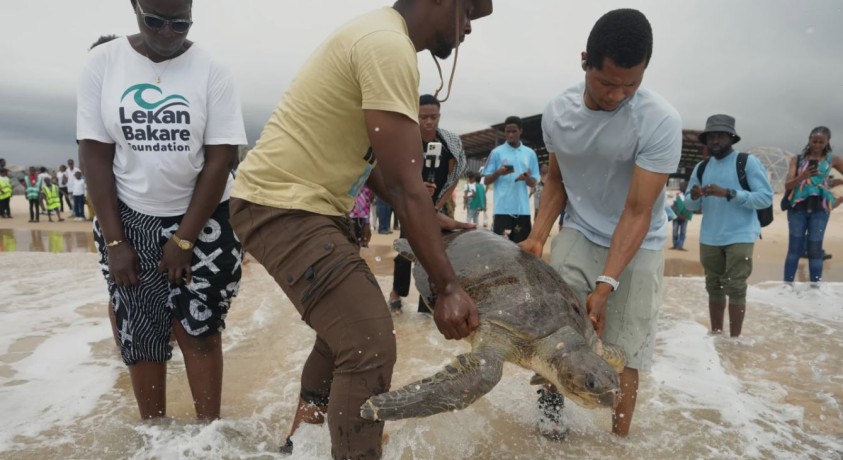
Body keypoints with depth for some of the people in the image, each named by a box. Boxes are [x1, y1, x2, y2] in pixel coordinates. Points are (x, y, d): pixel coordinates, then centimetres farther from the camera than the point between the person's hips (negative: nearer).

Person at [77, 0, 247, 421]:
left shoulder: (211, 72, -9)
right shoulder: (102, 62, -4)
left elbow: (219, 160, -10)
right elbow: (94, 154, -3)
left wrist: (185, 239, -12)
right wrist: (114, 240, -8)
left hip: (203, 219, -1)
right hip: (129, 219, 2)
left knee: (197, 329, 0)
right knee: (139, 333, 7)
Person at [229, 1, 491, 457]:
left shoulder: (379, 37, 14)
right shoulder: (390, 45, -21)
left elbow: (368, 159, 16)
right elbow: (405, 185, -24)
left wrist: (427, 218, 11)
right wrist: (448, 287, -19)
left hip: (302, 202, 11)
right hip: (282, 206, -11)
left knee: (350, 320, 24)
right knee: (370, 345, -15)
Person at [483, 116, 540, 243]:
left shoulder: (530, 153, 10)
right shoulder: (496, 152, 4)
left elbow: (533, 183, 11)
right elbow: (486, 181, 4)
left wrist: (527, 178, -12)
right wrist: (498, 173, -16)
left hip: (523, 209, 3)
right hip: (502, 208, -2)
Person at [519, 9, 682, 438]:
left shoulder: (661, 121, -24)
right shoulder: (558, 112, -10)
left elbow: (638, 212, -23)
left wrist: (605, 286, -28)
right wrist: (537, 235, -8)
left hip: (637, 246, -2)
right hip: (579, 233, 3)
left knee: (623, 354, -4)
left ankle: (619, 439, 14)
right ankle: (551, 393, 16)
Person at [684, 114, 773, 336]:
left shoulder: (748, 162, -5)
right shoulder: (701, 167, 9)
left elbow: (766, 197, -12)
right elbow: (690, 205, 9)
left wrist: (728, 193, -23)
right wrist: (694, 196, -15)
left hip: (740, 237, -5)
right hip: (709, 239, 5)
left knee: (735, 289, -4)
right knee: (714, 288, 12)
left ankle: (734, 340, 4)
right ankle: (716, 335, 23)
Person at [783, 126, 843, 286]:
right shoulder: (797, 159, 4)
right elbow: (787, 185, -6)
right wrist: (802, 176, -21)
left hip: (819, 208, 0)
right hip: (797, 207, 0)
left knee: (815, 248, 2)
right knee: (794, 248, 3)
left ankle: (815, 284, 7)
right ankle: (787, 284, 6)